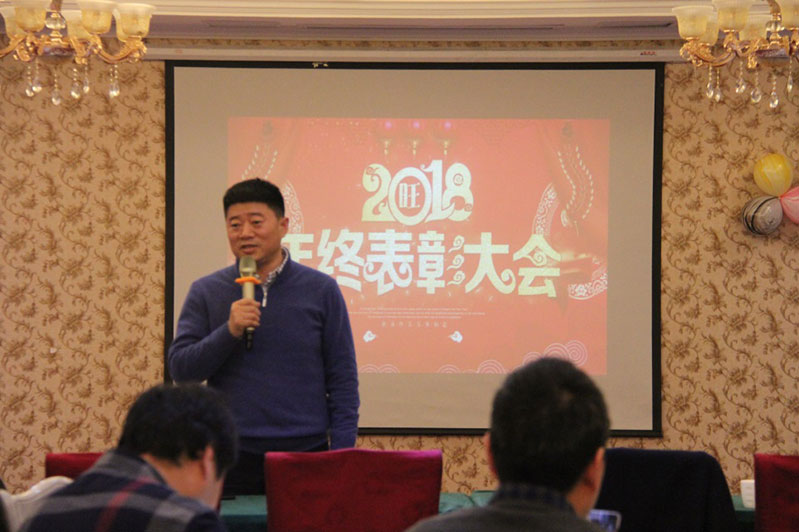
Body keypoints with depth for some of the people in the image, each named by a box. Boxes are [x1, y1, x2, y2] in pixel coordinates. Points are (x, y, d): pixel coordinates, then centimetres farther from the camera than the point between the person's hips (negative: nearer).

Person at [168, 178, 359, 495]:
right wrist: (229, 332, -14)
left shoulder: (321, 290, 4)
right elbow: (179, 368, 1)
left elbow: (343, 379, 4)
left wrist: (342, 453, -4)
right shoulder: (205, 292, 7)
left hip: (306, 451, 0)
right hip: (232, 457, 0)